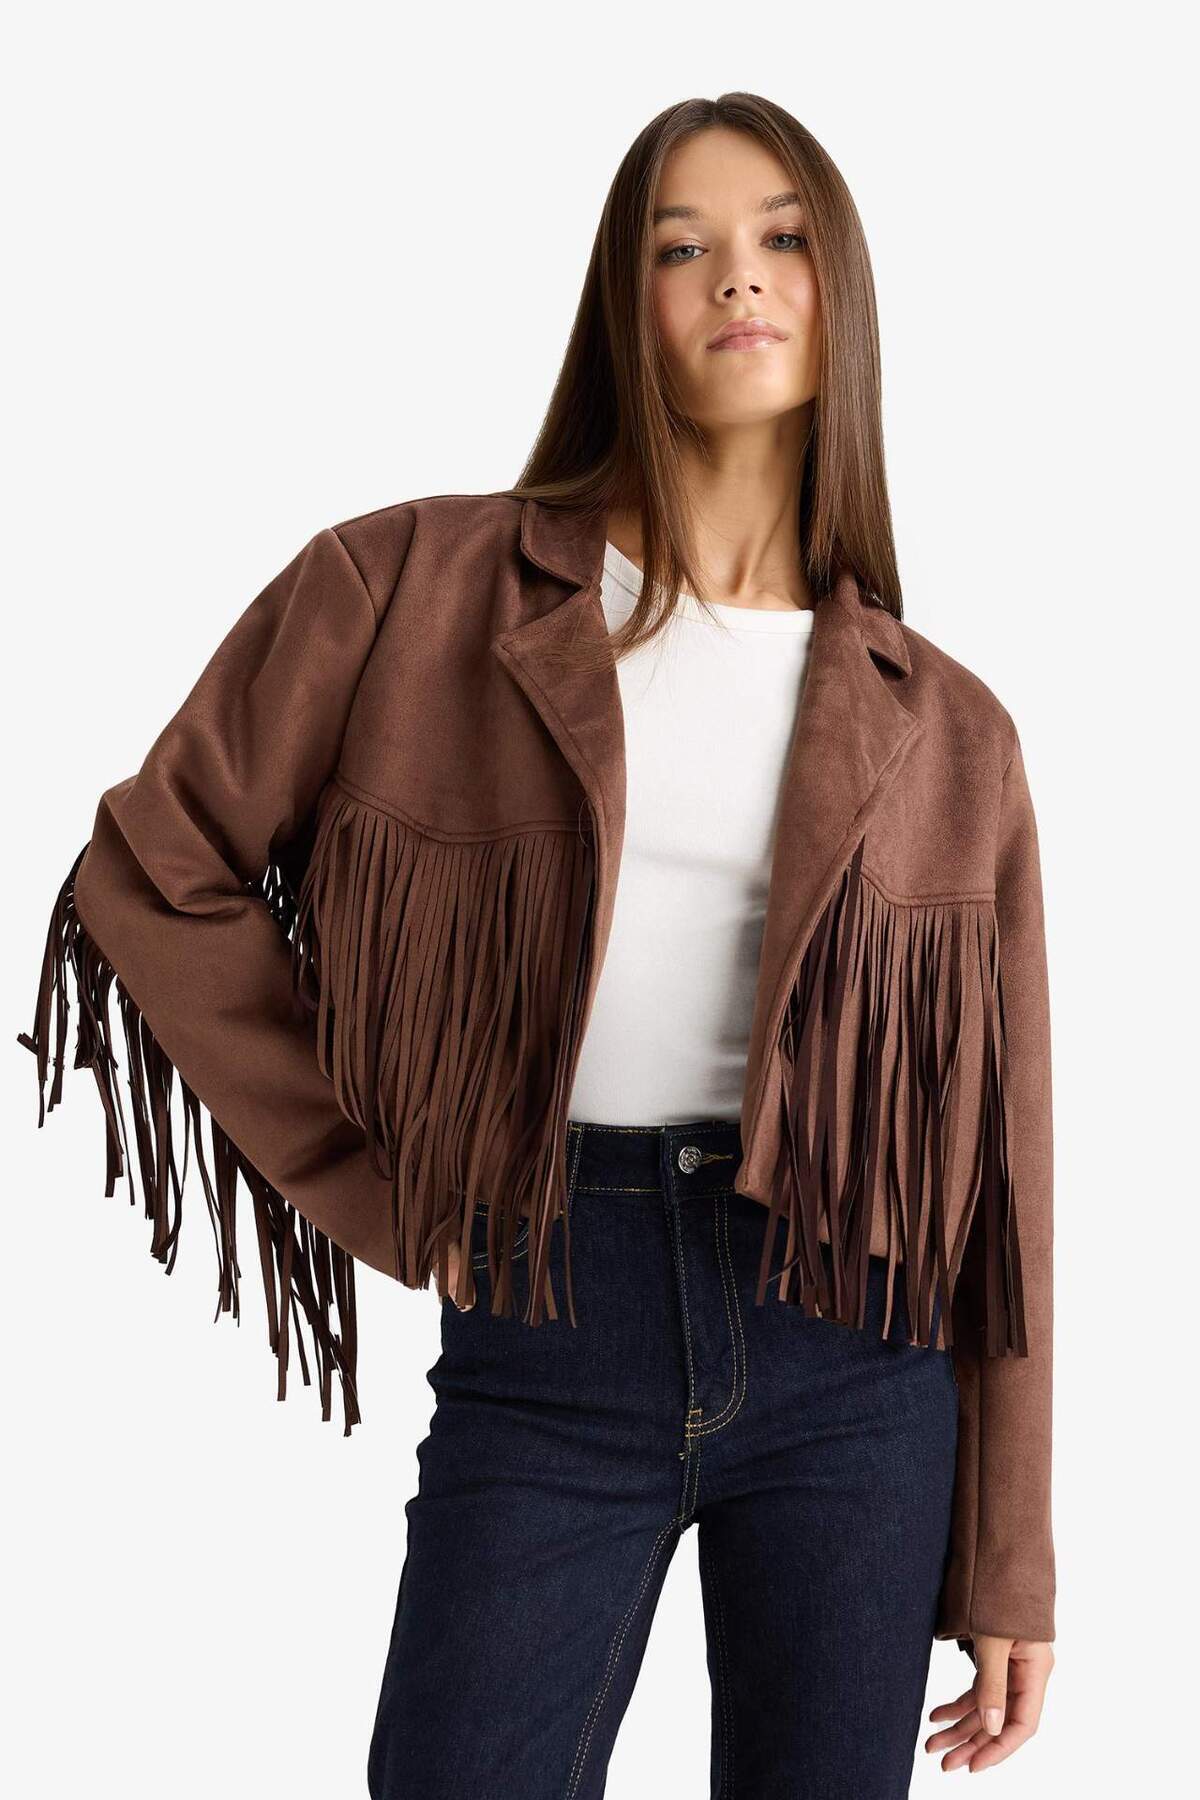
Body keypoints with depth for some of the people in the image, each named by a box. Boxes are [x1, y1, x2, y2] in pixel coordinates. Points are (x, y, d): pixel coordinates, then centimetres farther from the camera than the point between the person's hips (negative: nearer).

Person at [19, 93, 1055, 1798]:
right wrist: (381, 1190, -2)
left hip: (850, 1355, 2)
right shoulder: (416, 589, -1)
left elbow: (995, 1162, 6)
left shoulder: (944, 732, 5)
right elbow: (152, 875, 1)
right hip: (546, 1351, -1)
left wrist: (1011, 1566, 6)